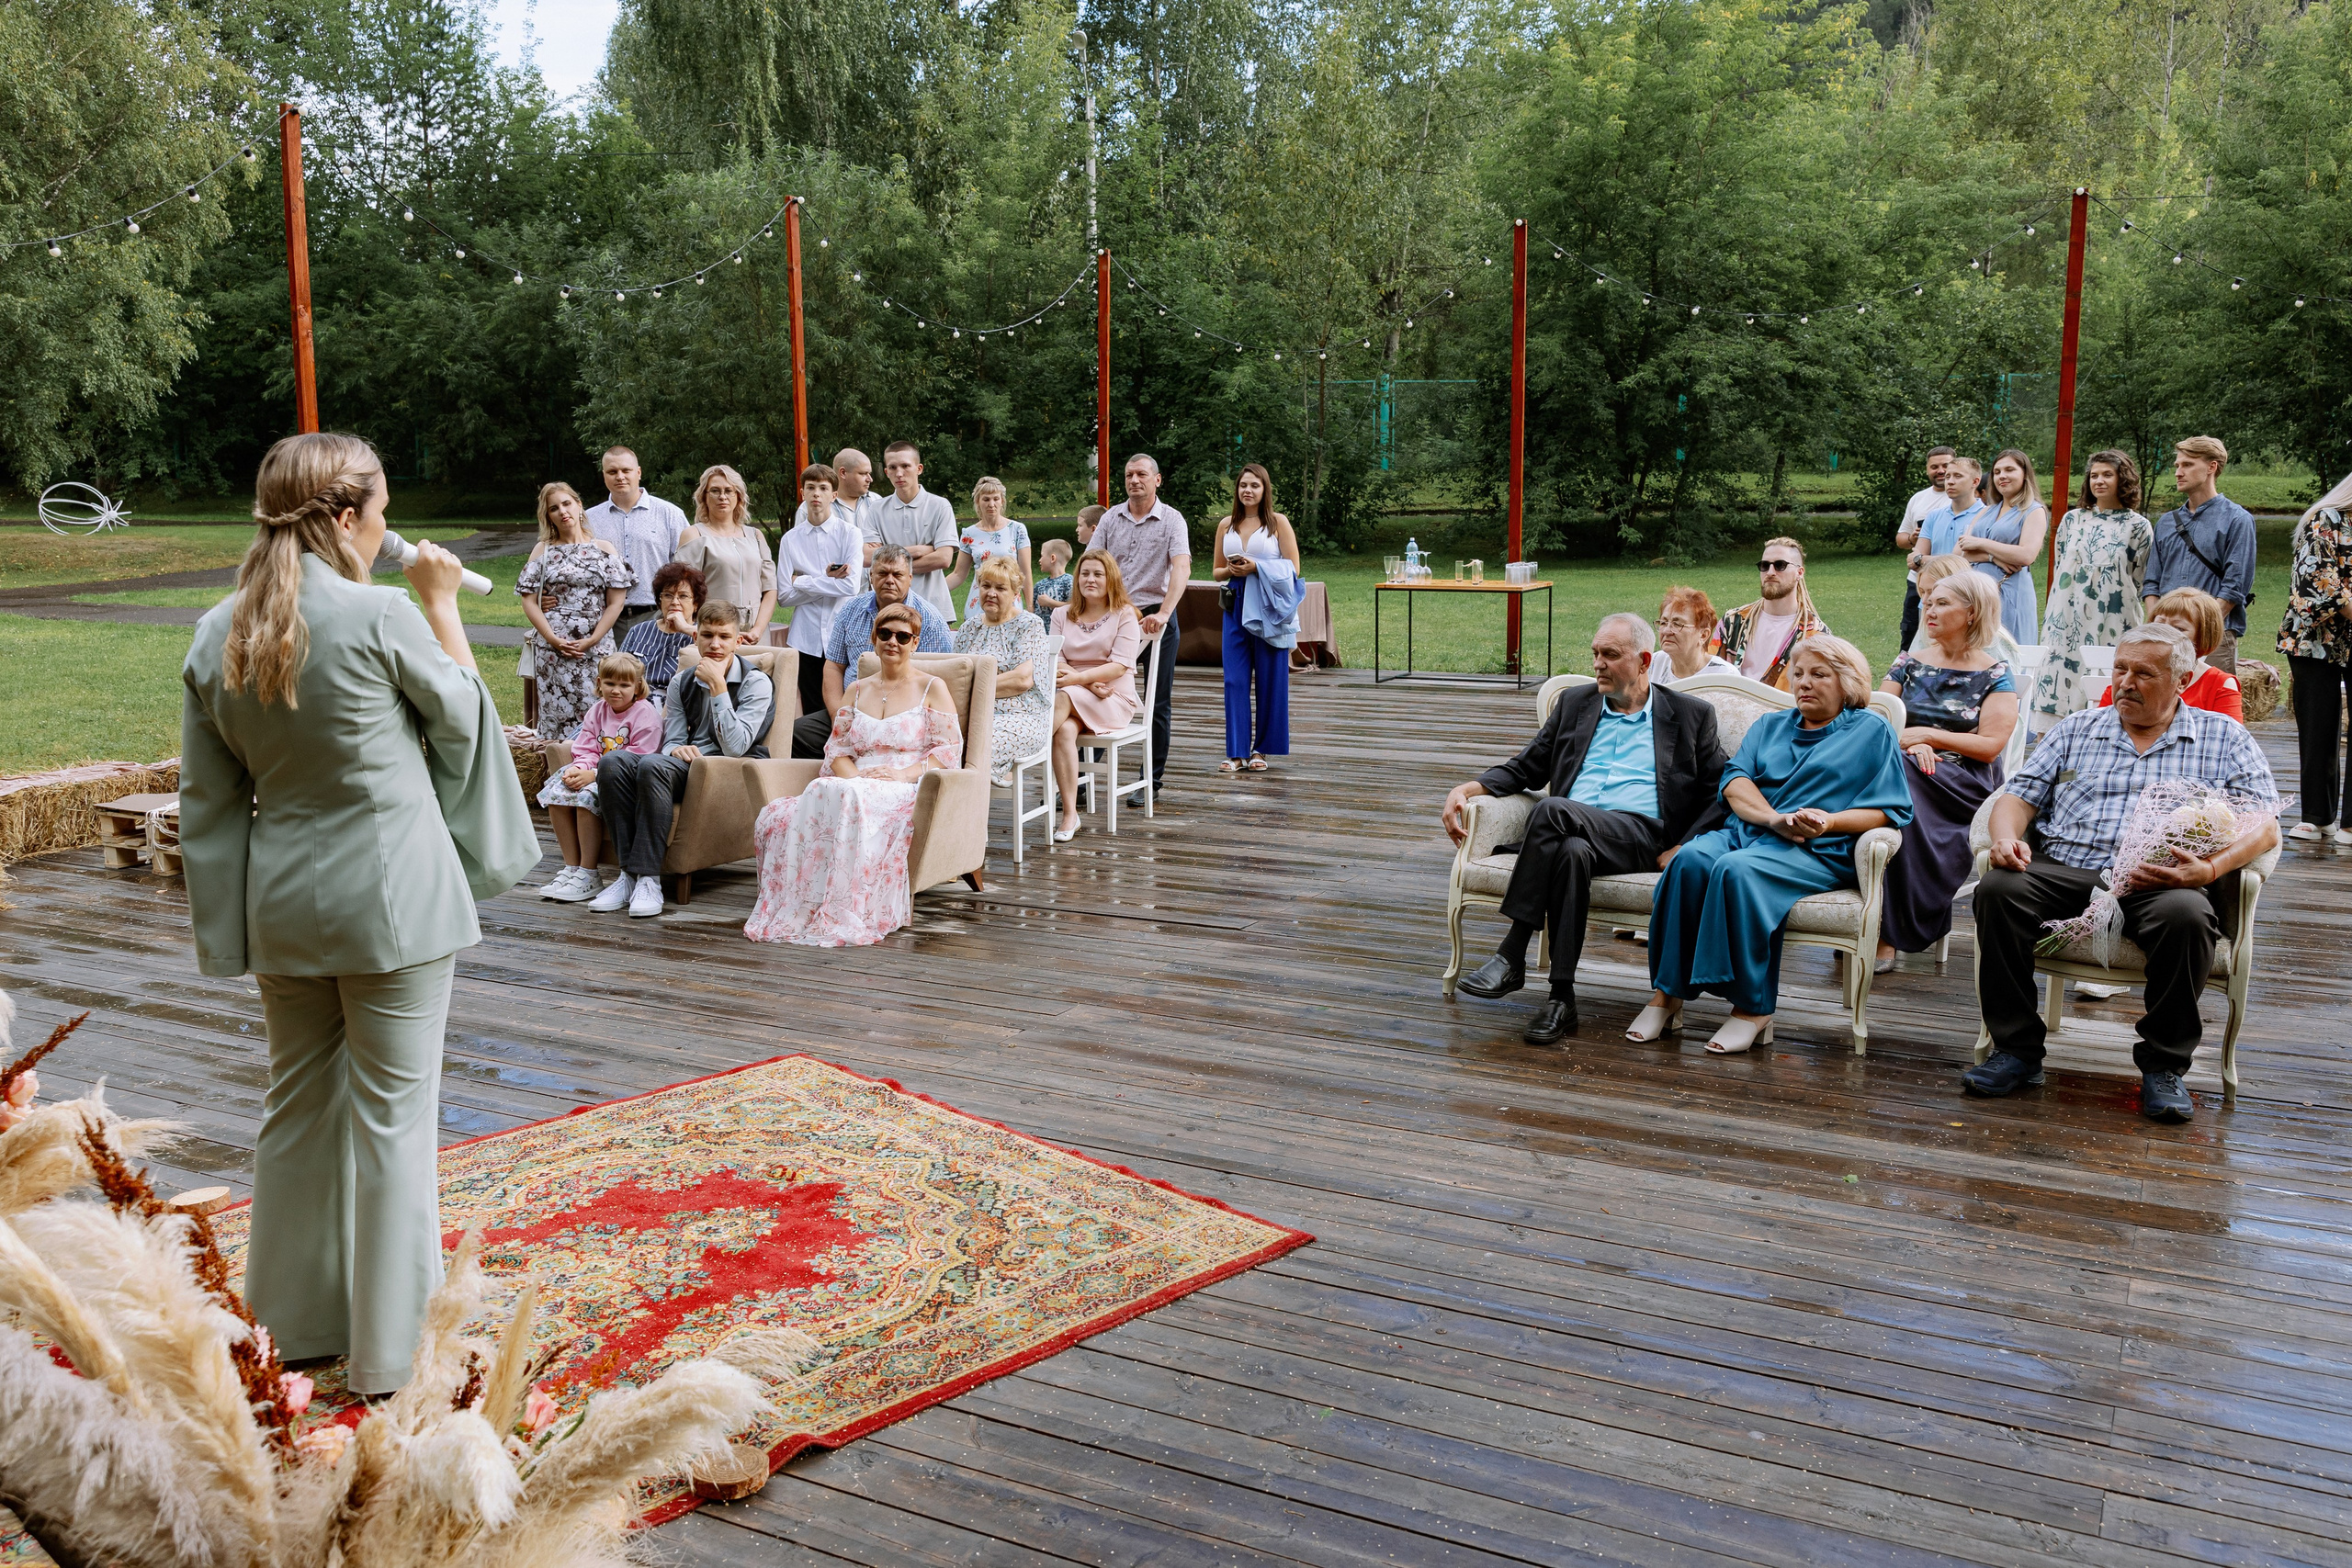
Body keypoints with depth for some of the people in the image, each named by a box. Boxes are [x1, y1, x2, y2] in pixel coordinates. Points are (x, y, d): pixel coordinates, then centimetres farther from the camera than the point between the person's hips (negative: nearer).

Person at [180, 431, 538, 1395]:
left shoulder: (216, 637, 2)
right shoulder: (381, 617, -16)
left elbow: (206, 796, 5)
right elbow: (461, 717, 0)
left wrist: (226, 919, 12)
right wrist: (442, 604, 10)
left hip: (282, 904, 6)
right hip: (391, 897, -6)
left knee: (299, 1102, 18)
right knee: (392, 1110, 3)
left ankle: (296, 1322, 31)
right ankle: (383, 1350, 10)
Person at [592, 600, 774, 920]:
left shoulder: (756, 682, -3)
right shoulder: (682, 682, 15)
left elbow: (735, 747, -15)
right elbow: (671, 741, 14)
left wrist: (718, 686, -16)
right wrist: (677, 749, -12)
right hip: (688, 764, 6)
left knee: (652, 765, -33)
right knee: (613, 761, -21)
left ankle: (648, 879, -33)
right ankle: (630, 872, -24)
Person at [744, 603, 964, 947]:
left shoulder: (932, 689, 11)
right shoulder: (857, 691, 25)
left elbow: (949, 750, 2)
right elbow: (837, 749, 17)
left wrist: (904, 774, -14)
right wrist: (855, 776, -7)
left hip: (907, 789, -4)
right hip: (854, 786, 4)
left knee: (847, 801, -40)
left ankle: (843, 916, -39)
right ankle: (793, 910, -30)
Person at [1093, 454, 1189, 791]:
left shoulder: (1171, 520, -4)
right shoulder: (1111, 518, 8)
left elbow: (1182, 568, -17)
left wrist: (1163, 614, -30)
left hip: (1155, 616, -3)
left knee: (1158, 704, 2)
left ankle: (1152, 781, 10)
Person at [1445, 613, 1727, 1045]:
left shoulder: (1690, 715, 15)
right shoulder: (1575, 703, 24)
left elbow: (1721, 794, 9)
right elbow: (1527, 768, 23)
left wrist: (1683, 850, -6)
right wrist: (1468, 788, 5)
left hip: (1643, 836, -3)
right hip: (1574, 832, 3)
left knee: (1553, 809, -34)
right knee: (1572, 852, -37)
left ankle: (1511, 956, -31)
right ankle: (1561, 998, -35)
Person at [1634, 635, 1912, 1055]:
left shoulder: (1873, 732, 15)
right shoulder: (1770, 725, 28)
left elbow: (1890, 811, 5)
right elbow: (1735, 780, 10)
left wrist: (1829, 822, -12)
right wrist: (1773, 818, -10)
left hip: (1817, 851, -4)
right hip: (1744, 831, 5)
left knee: (1737, 869, -36)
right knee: (1691, 859, -30)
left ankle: (1752, 1009, -32)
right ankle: (1667, 996, -30)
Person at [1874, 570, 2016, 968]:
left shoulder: (1995, 674, 6)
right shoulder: (1909, 663, 17)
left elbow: (1989, 745, -4)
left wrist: (1926, 735, -10)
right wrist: (1910, 743, -12)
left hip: (1966, 786, -3)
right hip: (1909, 777, 3)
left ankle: (1890, 932, -33)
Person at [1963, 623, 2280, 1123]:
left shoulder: (2224, 739, 15)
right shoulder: (2076, 730, 22)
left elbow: (2264, 826, 5)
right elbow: (2019, 797, 17)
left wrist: (2210, 868, -16)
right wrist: (2006, 837, -8)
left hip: (2163, 884, -2)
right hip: (2063, 870, 2)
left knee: (2186, 915, -37)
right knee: (1997, 889, -28)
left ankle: (2163, 1066, -16)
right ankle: (2017, 1049, -16)